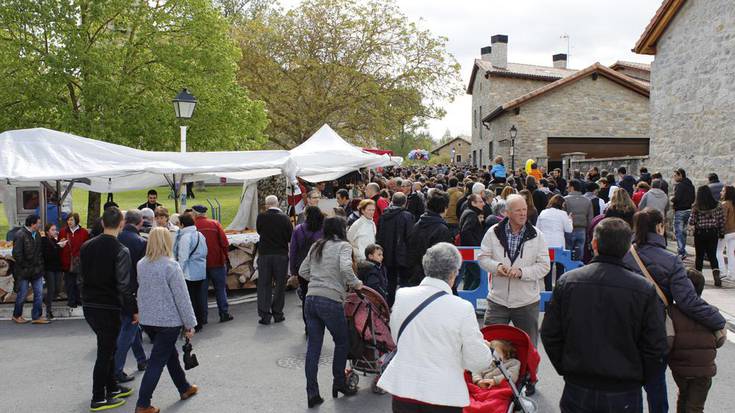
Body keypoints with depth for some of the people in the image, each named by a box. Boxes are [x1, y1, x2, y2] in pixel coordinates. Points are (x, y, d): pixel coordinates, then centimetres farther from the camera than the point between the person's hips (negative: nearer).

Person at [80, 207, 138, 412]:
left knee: (108, 347, 21)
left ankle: (112, 388, 32)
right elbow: (123, 285, -21)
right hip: (109, 308, -7)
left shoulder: (86, 246, 4)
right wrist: (134, 310, -14)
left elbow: (81, 274, 12)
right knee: (105, 351, 4)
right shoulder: (121, 250, -17)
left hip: (89, 306, 7)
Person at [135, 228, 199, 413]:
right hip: (168, 321, -6)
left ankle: (184, 388, 37)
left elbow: (141, 291, 10)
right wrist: (190, 324, -8)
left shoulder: (141, 264, 0)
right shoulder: (171, 266, -18)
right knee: (157, 362, 1)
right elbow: (182, 297, -15)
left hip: (147, 320, 6)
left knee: (170, 354, 22)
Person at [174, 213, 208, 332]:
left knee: (190, 299, -1)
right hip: (201, 273, 8)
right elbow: (204, 253, 16)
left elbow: (183, 258, -18)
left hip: (189, 274, -8)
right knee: (199, 298, 14)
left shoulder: (185, 237, -16)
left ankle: (193, 325, 4)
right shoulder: (200, 235, 9)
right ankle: (200, 323, 22)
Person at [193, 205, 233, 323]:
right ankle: (224, 314, 12)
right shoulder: (215, 224, -3)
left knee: (201, 290, 10)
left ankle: (202, 316, 11)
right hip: (217, 262, 0)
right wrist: (224, 256, 5)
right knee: (220, 289, 11)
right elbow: (225, 243, -7)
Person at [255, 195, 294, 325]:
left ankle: (265, 315, 6)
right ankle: (277, 313, 13)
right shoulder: (284, 218, -8)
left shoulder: (261, 217, -7)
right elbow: (290, 237, -3)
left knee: (264, 285, 8)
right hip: (281, 255, 0)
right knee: (280, 285, 11)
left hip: (264, 254, 0)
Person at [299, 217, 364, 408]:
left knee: (313, 347, 8)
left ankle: (312, 393, 12)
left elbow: (302, 271, 18)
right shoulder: (343, 246, -2)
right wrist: (356, 283, -4)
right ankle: (339, 383, 25)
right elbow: (345, 268, -20)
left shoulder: (316, 246, 16)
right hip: (331, 301, -6)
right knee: (342, 342, 15)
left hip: (311, 300, 6)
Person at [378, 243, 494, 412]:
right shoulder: (462, 308, -16)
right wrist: (486, 349, 12)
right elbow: (478, 361, -9)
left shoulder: (401, 295, -5)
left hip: (403, 388, 3)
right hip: (443, 395, -2)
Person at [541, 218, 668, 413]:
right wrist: (636, 378, 8)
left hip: (577, 391, 1)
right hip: (623, 396, -1)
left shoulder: (567, 281, -8)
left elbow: (549, 335, -2)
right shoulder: (645, 289, -13)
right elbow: (656, 348, -7)